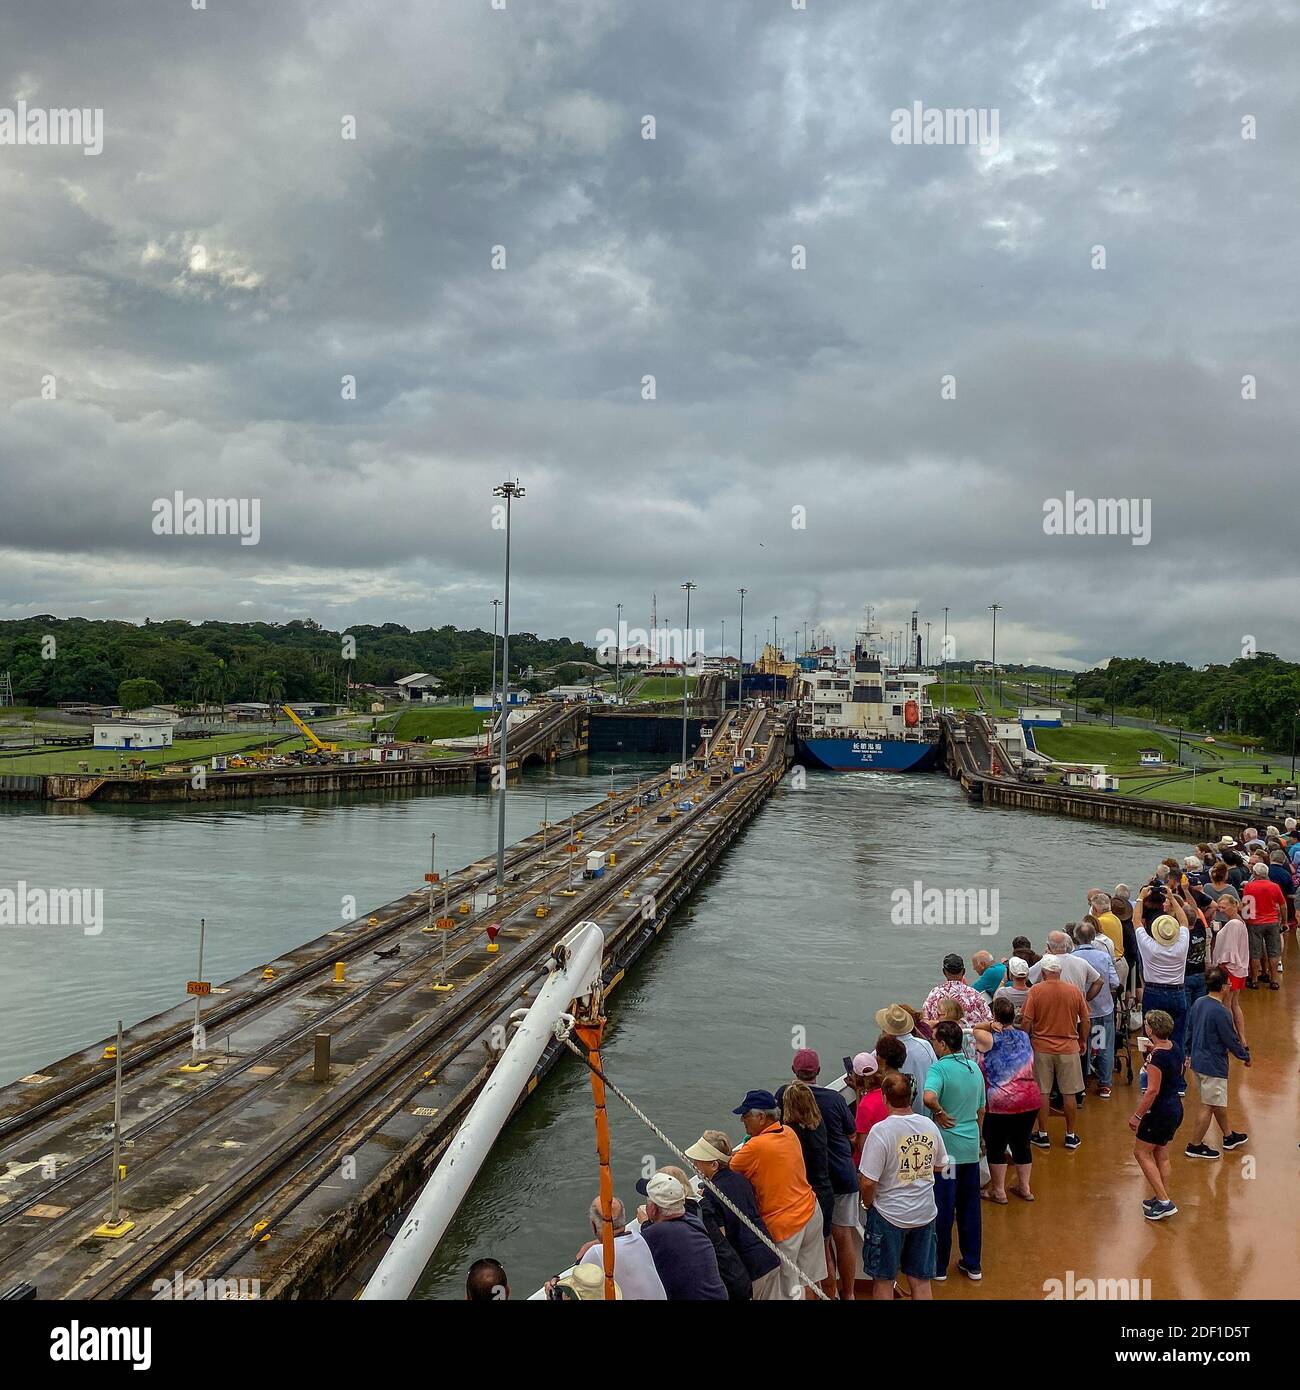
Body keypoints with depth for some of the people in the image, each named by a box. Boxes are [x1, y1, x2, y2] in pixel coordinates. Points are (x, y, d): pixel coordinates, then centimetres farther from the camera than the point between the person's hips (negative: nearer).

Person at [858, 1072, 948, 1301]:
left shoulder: (881, 1130, -23)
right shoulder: (929, 1125, -6)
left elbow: (867, 1181, -22)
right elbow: (939, 1165, 10)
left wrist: (868, 1204, -3)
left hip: (889, 1216, -5)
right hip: (925, 1214, 5)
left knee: (883, 1281, 13)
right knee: (921, 1280, 17)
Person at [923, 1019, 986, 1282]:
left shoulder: (940, 1068, -17)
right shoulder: (975, 1068, 6)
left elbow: (929, 1097, -38)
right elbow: (981, 1110, 16)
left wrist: (939, 1113, -19)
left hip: (945, 1149, -6)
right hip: (971, 1149, 6)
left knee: (942, 1209, 6)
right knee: (970, 1207, 16)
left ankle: (939, 1267, 18)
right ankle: (972, 1265, 26)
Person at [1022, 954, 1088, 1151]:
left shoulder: (1036, 991, -10)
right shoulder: (1075, 990, -4)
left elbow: (1026, 1021, -10)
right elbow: (1085, 1021, 3)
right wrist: (1083, 1041, 18)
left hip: (1041, 1048, -1)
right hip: (1069, 1048, 1)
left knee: (1042, 1092, 8)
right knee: (1069, 1093, 11)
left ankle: (1043, 1135, 16)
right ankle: (1071, 1136, 19)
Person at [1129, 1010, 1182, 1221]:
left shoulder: (1156, 1057, -24)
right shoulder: (1173, 1048, 2)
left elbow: (1152, 1090, -25)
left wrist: (1137, 1115, -18)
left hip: (1160, 1113, -9)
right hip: (1175, 1109, 9)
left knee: (1141, 1152, 4)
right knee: (1162, 1155, 18)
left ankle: (1164, 1201, 3)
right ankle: (1163, 1199, 26)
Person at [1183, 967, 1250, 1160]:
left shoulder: (1198, 1003, 3)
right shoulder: (1221, 1012, -23)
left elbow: (1189, 1031, 13)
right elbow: (1231, 1041, -15)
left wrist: (1190, 1054, 25)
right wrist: (1246, 1055, 3)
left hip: (1197, 1061, 9)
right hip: (1213, 1066, -9)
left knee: (1218, 1101, 23)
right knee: (1209, 1105, 3)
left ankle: (1229, 1136, 39)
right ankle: (1194, 1146, 11)